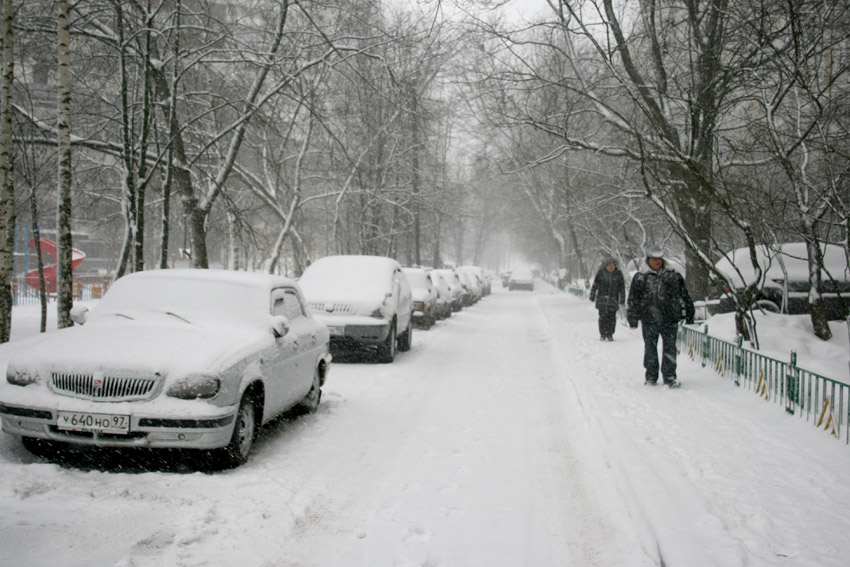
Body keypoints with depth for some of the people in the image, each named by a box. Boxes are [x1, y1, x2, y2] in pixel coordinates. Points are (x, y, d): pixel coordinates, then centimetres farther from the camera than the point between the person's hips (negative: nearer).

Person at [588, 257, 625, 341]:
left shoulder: (618, 274, 2)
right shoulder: (601, 272, -2)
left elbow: (622, 287, 6)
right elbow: (595, 284, 3)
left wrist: (622, 300, 4)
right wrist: (592, 296, 2)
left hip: (613, 299, 1)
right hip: (602, 299, -1)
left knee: (612, 317, -2)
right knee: (603, 317, -3)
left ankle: (610, 335, 10)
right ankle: (602, 334, 9)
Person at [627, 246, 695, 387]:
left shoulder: (673, 276, 8)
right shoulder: (640, 278, 2)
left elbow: (684, 296, 14)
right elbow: (633, 300, 2)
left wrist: (689, 314, 13)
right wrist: (633, 319, -2)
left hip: (670, 320, 1)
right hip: (649, 320, -1)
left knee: (670, 348, 1)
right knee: (650, 349, 7)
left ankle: (669, 376, 10)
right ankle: (651, 376, 19)